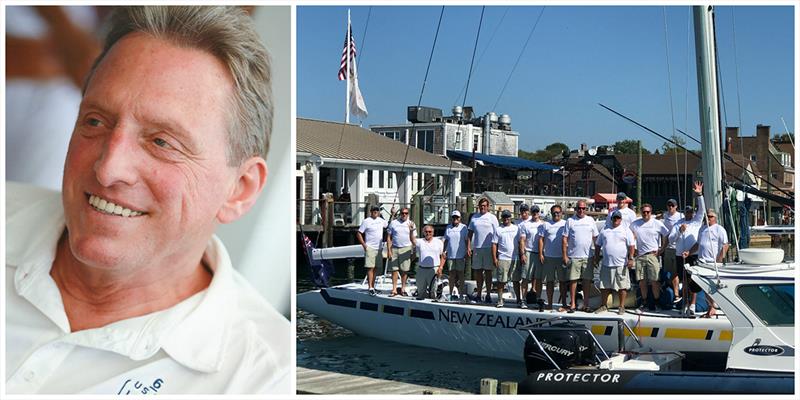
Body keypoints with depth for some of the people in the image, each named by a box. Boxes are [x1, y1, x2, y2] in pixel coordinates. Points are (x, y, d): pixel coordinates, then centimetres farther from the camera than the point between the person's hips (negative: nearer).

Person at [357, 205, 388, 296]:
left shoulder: (381, 220, 10)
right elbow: (359, 233, -5)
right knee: (370, 268, -9)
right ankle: (370, 288, -12)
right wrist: (364, 245, -11)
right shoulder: (366, 221, -7)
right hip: (370, 248, -6)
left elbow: (389, 225, 26)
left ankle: (373, 287, 18)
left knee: (375, 268, 11)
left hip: (379, 248, 6)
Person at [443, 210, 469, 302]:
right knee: (452, 274, 6)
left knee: (460, 274, -1)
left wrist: (467, 253, -3)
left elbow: (466, 241, 2)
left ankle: (462, 294, 3)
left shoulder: (463, 227, 1)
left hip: (460, 255, -3)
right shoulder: (448, 228, 11)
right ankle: (452, 293, 11)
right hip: (450, 255, 3)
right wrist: (444, 251, 9)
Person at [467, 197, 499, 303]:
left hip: (489, 248, -3)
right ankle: (479, 294, 15)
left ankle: (488, 295, 6)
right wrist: (468, 247, 4)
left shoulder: (492, 218, 2)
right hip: (477, 248, 3)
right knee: (478, 271, 7)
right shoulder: (474, 217, 11)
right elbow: (470, 233, 13)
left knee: (488, 272, 1)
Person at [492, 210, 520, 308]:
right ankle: (500, 300, 6)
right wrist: (494, 258, -5)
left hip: (515, 258, 2)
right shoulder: (498, 229, 5)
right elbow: (494, 244, 2)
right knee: (501, 280, -1)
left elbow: (520, 242, 13)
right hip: (502, 258, -2)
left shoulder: (516, 228, 11)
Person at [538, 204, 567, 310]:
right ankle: (549, 303, 10)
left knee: (563, 281, 2)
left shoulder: (565, 224, 7)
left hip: (562, 257, 0)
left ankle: (563, 302, 11)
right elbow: (541, 239, 7)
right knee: (549, 281, 4)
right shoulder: (546, 224, 8)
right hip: (549, 257, 1)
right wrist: (540, 254, -2)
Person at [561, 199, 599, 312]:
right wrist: (564, 255, -4)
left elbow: (596, 238, 13)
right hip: (573, 256, -2)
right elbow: (564, 239, 2)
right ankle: (572, 304, 7)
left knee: (587, 280, 3)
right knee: (573, 280, 0)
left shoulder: (590, 220, 10)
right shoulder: (570, 221, 4)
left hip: (588, 256, 2)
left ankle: (586, 304, 11)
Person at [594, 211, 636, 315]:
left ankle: (622, 307, 8)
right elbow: (598, 245, 18)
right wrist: (596, 257, 13)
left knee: (622, 286, 0)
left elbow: (631, 246, -2)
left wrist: (630, 258, -11)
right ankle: (603, 305, 18)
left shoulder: (626, 231, 4)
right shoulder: (605, 231, 13)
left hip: (621, 264, -3)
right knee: (604, 286, 8)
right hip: (606, 264, 3)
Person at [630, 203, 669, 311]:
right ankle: (644, 301, 15)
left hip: (653, 255, -3)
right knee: (642, 281, 5)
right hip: (640, 255, 3)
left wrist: (661, 250, 1)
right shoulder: (635, 224, 9)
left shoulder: (657, 224, 3)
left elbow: (666, 236, 6)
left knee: (654, 281, -5)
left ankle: (656, 302, 4)